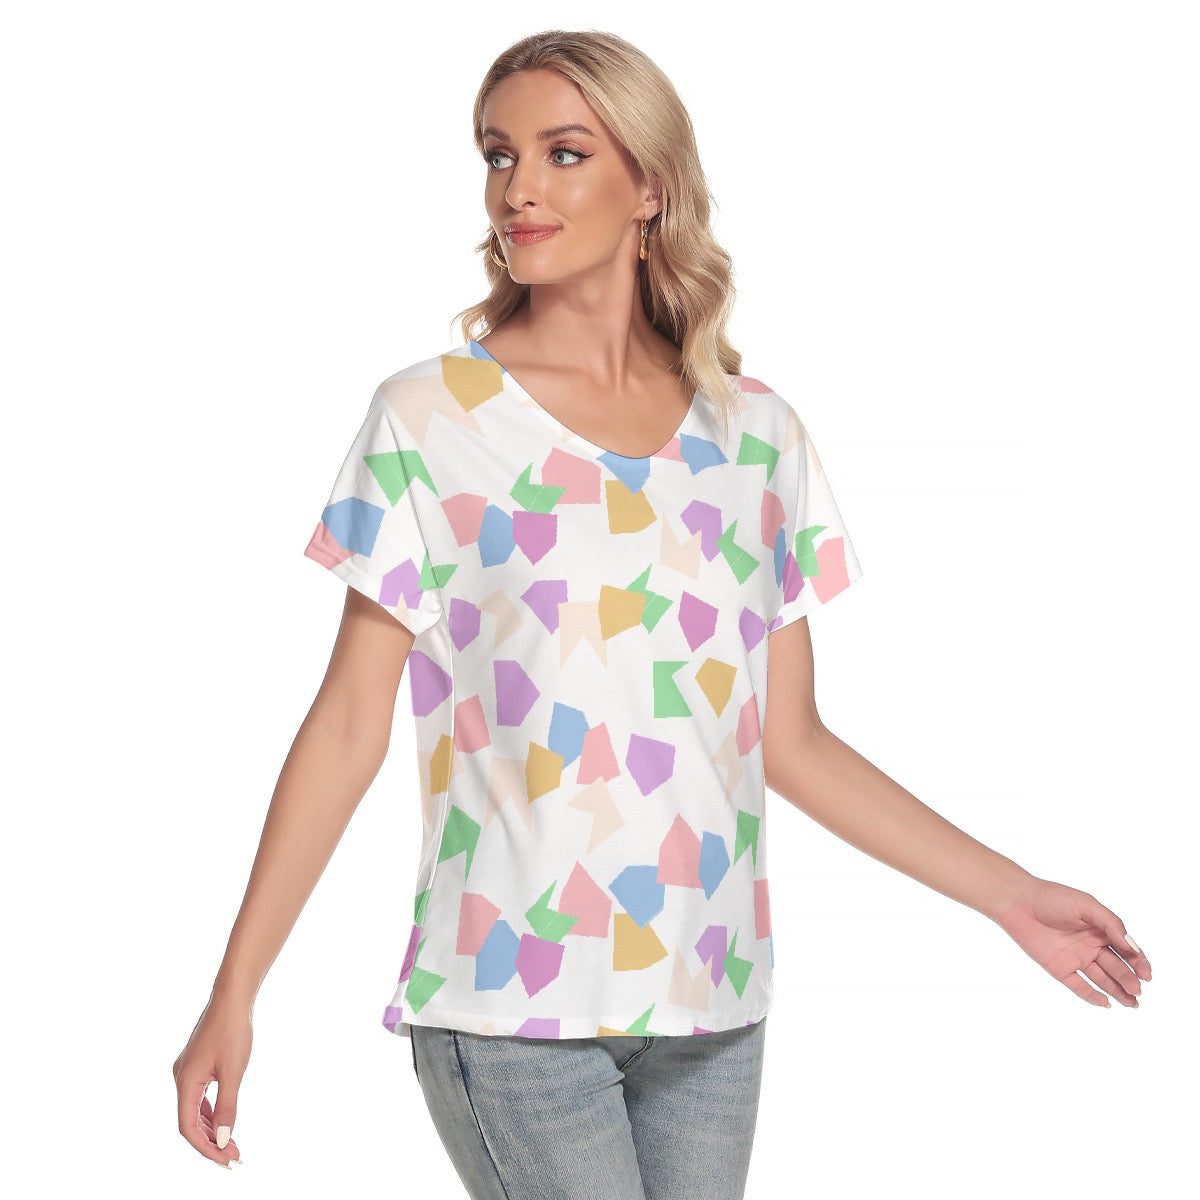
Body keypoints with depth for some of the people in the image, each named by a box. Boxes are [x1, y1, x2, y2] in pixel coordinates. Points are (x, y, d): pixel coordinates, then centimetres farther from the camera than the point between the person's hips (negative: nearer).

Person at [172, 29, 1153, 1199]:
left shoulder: (757, 433, 7)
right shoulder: (430, 417, -1)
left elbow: (791, 741, 11)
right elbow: (348, 728, -1)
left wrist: (1009, 893, 9)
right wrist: (233, 994, -5)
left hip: (710, 1006, 3)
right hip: (512, 1002, -3)